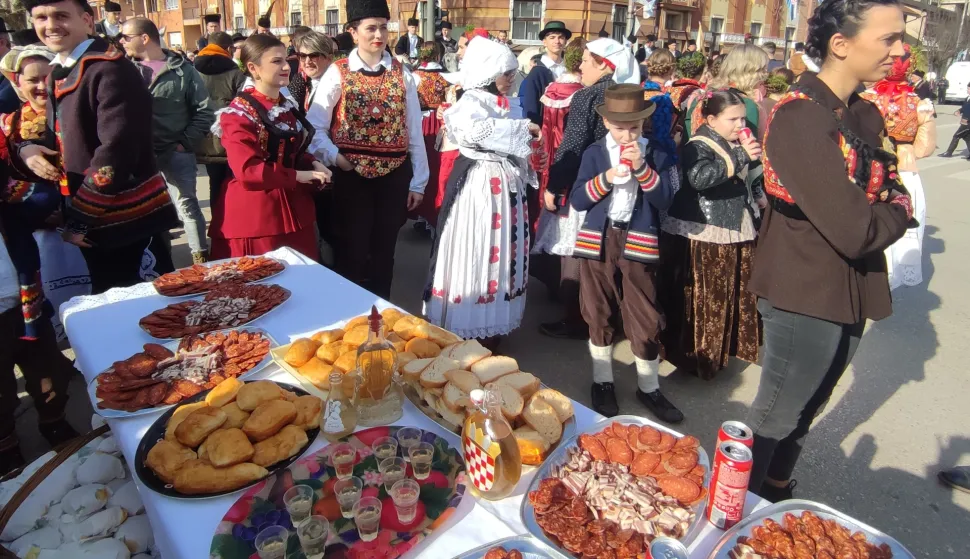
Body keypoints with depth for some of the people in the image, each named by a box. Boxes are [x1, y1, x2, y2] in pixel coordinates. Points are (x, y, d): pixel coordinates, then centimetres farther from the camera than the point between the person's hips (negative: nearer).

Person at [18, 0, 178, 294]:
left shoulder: (111, 70, -14)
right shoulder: (58, 74, 13)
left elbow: (116, 151, -22)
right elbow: (63, 139, 22)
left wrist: (79, 218, -19)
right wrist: (26, 148, -1)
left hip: (130, 219, -9)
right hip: (92, 222, 9)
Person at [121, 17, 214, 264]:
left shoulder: (183, 70, 0)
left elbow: (204, 112, -1)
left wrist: (186, 142, -9)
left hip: (176, 153, -3)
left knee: (186, 205, 2)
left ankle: (201, 257, 12)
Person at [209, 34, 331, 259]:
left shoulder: (288, 106, 11)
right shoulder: (239, 114, -12)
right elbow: (247, 171, -22)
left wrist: (313, 164, -1)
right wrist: (299, 175, -20)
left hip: (292, 207, 7)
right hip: (254, 213, -7)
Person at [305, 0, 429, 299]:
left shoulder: (402, 74, 4)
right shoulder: (337, 73, 0)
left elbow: (414, 131, 3)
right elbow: (314, 126, -1)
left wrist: (418, 182, 1)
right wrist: (335, 158, -15)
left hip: (395, 174, 2)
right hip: (352, 173, -2)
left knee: (384, 249, 11)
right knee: (352, 250, 4)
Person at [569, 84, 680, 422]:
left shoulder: (657, 155, 2)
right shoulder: (594, 153, 3)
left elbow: (664, 200, -8)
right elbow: (576, 201, -3)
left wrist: (641, 168, -18)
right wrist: (606, 178, -17)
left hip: (639, 245, 0)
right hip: (597, 241, 1)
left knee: (645, 320, 3)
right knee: (599, 316, 10)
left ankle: (649, 388, 21)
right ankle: (602, 383, 27)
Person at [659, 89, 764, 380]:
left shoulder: (738, 144, 14)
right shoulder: (698, 146, -12)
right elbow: (699, 177, -34)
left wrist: (758, 197, 14)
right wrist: (739, 157, -30)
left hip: (736, 231, 9)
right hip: (702, 235, -8)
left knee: (736, 295, 16)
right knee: (702, 298, -3)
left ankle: (727, 344, 33)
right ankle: (695, 353, 11)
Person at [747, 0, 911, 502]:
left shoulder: (864, 114, 6)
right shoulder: (800, 118, -22)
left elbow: (890, 191, 8)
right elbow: (853, 231, -26)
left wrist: (888, 208, -14)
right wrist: (899, 212, -7)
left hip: (849, 290, 8)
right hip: (805, 293, -8)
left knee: (804, 412, 22)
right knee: (775, 417, 7)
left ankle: (776, 492, 43)